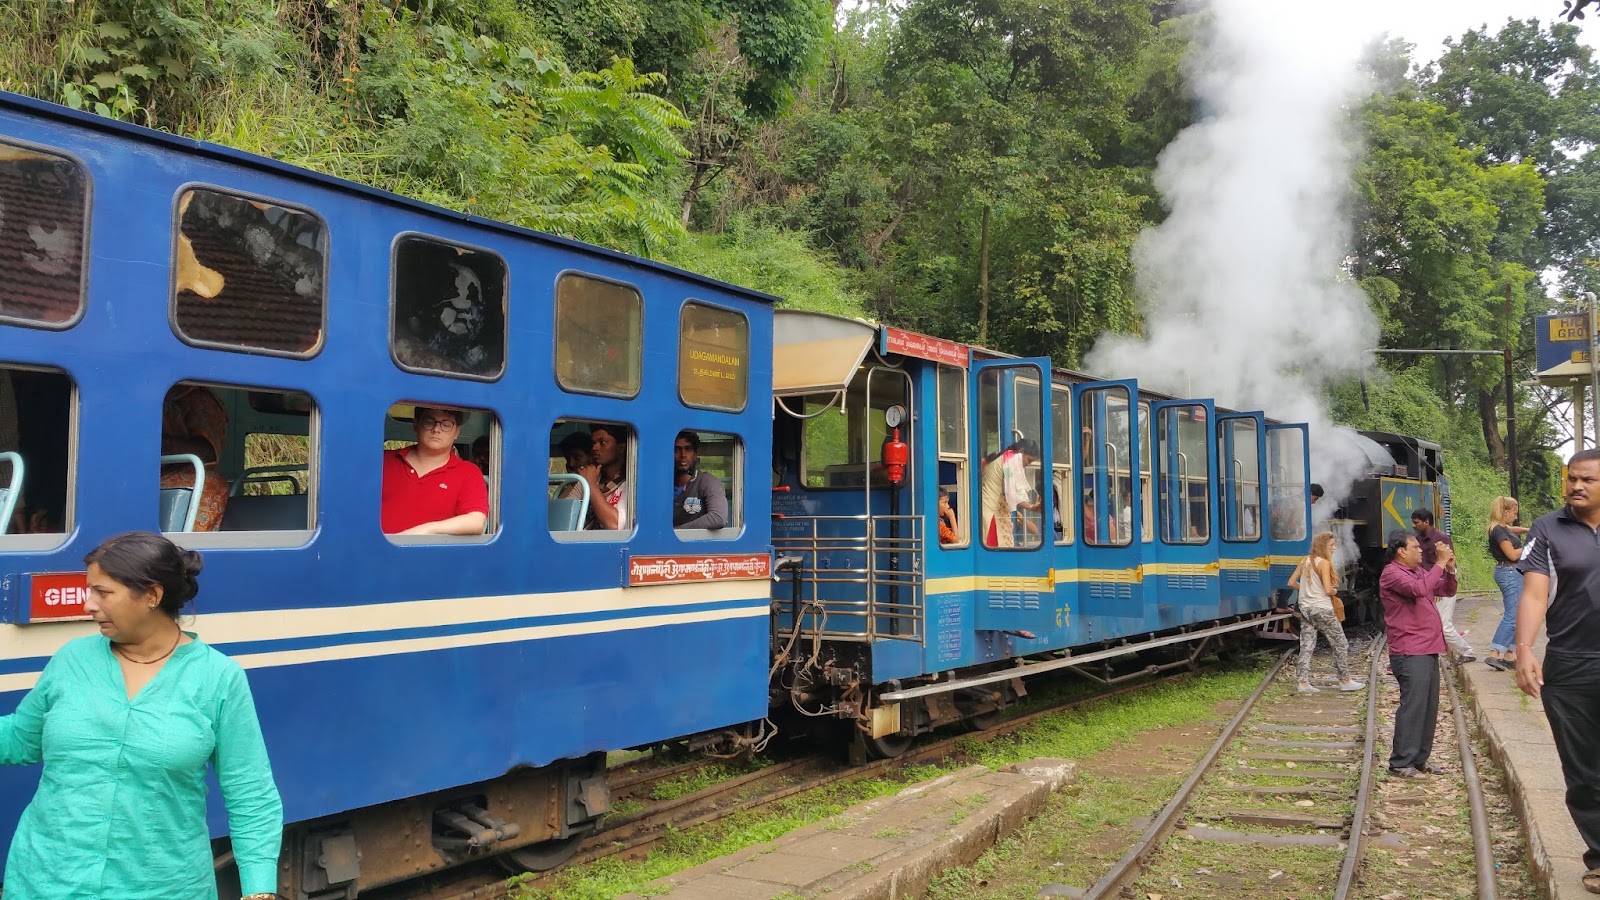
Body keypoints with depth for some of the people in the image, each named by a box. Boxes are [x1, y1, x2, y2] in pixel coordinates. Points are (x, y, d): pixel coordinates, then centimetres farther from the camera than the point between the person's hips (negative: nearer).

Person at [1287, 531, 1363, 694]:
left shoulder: (1304, 561, 8)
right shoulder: (1324, 563, -12)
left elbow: (1291, 583, 11)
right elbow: (1328, 590, -17)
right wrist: (1335, 591, 3)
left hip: (1305, 609, 7)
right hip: (1322, 609, -7)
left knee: (1306, 647, 5)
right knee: (1340, 644, 7)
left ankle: (1303, 682, 1)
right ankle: (1345, 681, 14)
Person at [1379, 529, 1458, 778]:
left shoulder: (1419, 571, 17)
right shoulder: (1392, 574, -11)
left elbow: (1447, 590, 22)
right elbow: (1419, 589, -28)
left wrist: (1449, 569, 4)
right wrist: (1440, 563, -21)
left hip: (1428, 650, 9)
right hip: (1410, 654, -9)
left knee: (1429, 707, 12)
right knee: (1413, 707, -10)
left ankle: (1419, 759, 19)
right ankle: (1401, 763, -5)